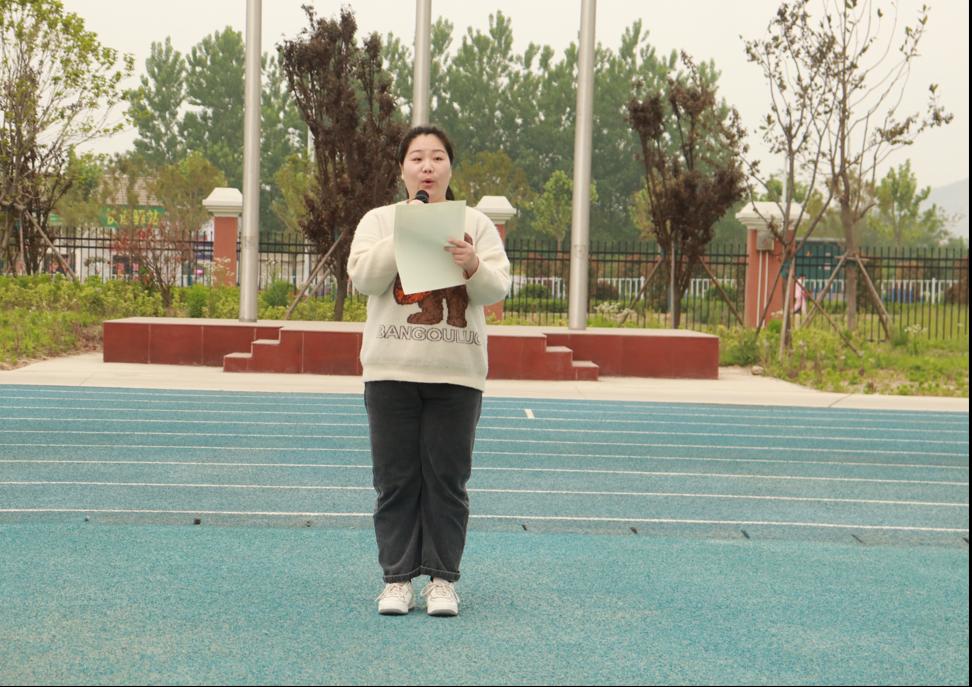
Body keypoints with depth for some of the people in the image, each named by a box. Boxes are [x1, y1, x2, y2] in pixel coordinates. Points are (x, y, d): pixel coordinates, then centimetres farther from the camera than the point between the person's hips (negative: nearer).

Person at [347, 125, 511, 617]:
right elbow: (363, 278, -6)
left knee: (447, 479, 2)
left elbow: (496, 290, 0)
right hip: (391, 371, 0)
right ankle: (397, 579, 11)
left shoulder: (476, 224, 8)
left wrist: (473, 266, -21)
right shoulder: (379, 221, 8)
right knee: (396, 479, 3)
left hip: (456, 373, 0)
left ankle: (443, 579, 11)